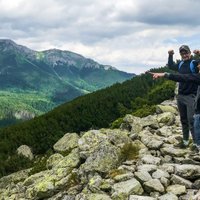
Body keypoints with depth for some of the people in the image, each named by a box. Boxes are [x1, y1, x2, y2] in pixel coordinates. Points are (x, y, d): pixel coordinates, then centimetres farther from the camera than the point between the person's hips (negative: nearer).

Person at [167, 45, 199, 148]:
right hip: (180, 96, 7)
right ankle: (185, 140, 21)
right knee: (183, 120, 12)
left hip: (191, 96, -7)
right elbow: (171, 66, 29)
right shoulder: (180, 64, 9)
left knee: (191, 120, -13)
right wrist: (170, 55, 18)